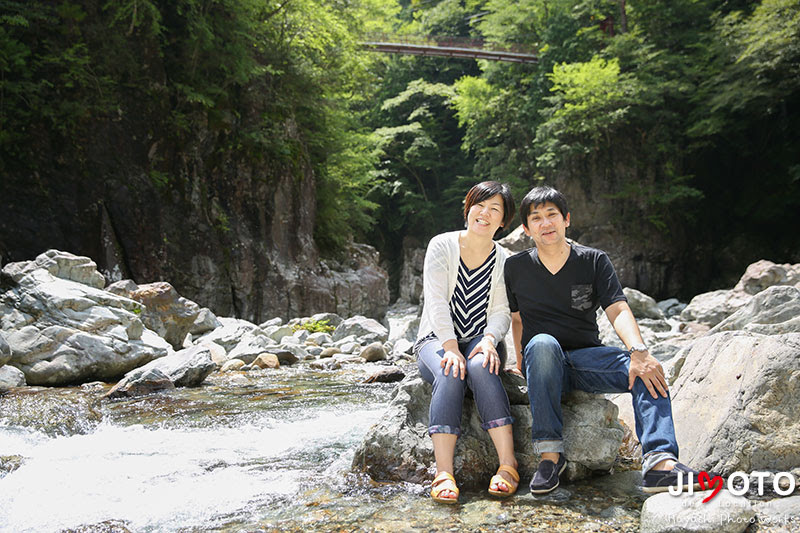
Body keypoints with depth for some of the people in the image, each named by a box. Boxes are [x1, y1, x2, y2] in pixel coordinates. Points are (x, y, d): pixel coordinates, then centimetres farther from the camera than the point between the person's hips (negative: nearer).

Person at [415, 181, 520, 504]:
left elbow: (501, 311, -1)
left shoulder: (503, 261, 6)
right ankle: (443, 474, -41)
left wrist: (489, 339, -24)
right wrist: (451, 347, -24)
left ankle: (508, 465, -37)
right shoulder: (442, 246, -1)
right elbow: (436, 302, -11)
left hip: (480, 341, 1)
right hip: (436, 340, -1)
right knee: (450, 374, -35)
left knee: (480, 367, -35)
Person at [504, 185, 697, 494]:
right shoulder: (515, 268, 5)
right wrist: (522, 365, 0)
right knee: (542, 343, -37)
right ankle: (550, 452, -33)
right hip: (543, 364, -1)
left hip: (587, 357, 1)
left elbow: (619, 311, -10)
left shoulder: (594, 261, 3)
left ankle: (660, 461, -44)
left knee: (646, 369, -27)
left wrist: (638, 351, -28)